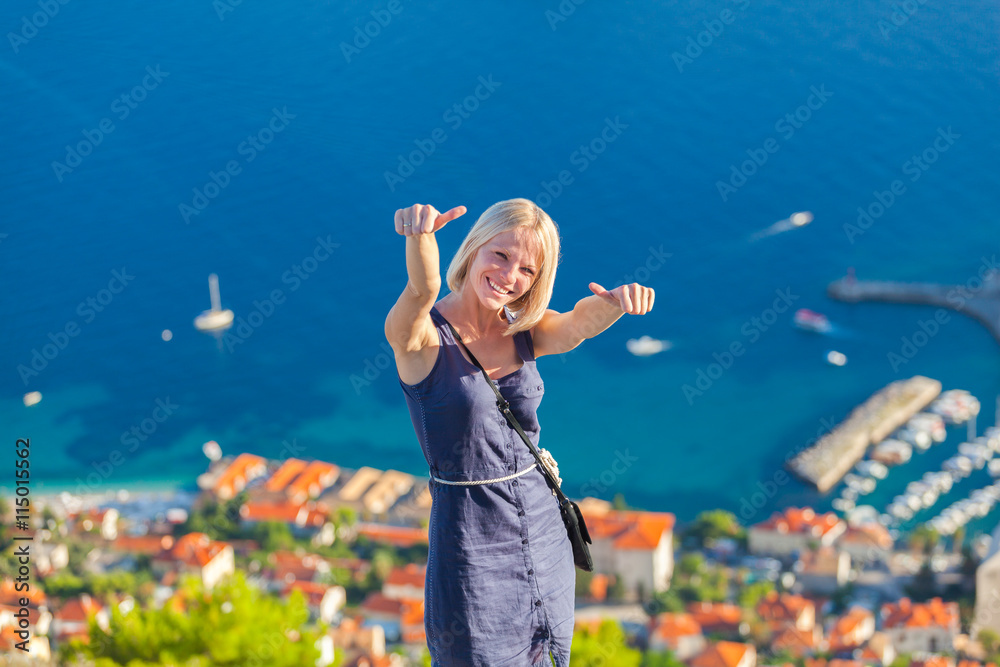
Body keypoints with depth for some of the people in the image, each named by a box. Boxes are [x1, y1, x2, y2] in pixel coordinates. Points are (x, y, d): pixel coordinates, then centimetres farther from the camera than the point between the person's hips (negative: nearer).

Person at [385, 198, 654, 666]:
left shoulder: (526, 333, 2)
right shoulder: (422, 337, -13)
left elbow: (580, 323, -19)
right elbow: (422, 291, -35)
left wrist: (614, 303, -42)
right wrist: (419, 237, -57)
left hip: (543, 534, 5)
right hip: (469, 542, -5)